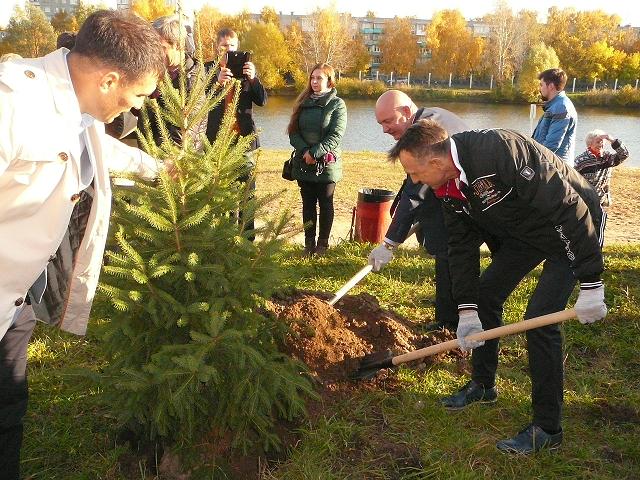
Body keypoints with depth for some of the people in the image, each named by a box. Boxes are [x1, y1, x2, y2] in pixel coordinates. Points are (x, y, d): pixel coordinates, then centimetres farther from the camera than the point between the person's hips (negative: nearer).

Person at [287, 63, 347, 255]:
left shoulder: (337, 104, -3)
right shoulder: (303, 102, 9)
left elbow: (335, 136, -13)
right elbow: (293, 131, 3)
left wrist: (314, 153, -21)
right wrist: (304, 151, -14)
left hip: (327, 163, -4)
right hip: (304, 164, 4)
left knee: (325, 204, 5)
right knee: (308, 204, 9)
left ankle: (323, 244, 14)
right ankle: (309, 243, 16)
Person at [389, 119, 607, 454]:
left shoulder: (500, 150, -37)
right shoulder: (450, 185, -8)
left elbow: (568, 207, -35)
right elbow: (461, 245, -1)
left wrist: (590, 284, -32)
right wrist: (466, 311, -7)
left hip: (573, 229, -8)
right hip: (524, 231, 8)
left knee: (539, 317, -15)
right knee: (484, 293, 8)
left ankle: (547, 429, 0)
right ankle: (482, 385, 29)